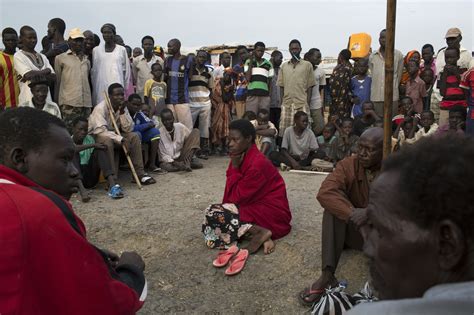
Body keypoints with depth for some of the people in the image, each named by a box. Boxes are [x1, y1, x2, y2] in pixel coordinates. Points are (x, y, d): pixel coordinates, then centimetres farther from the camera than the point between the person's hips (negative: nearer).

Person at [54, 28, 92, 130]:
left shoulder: (86, 60, 19)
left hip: (86, 103, 4)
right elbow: (57, 82, 8)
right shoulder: (60, 58, 6)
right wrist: (57, 103, 4)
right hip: (69, 103, -4)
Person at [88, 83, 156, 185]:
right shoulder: (100, 108, -22)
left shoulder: (123, 107, -4)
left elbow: (128, 129, -11)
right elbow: (100, 131, -34)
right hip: (97, 135, -6)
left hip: (114, 134, 6)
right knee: (107, 141, -38)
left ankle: (139, 173, -16)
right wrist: (121, 139, -39)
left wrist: (122, 112, -23)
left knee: (134, 136, -17)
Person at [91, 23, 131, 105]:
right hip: (101, 88, 1)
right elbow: (93, 71, 14)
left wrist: (125, 88, 7)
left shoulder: (122, 50, 8)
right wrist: (93, 88, 10)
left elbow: (126, 70, 11)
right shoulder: (96, 50, 12)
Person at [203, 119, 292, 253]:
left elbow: (237, 197, -18)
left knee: (213, 214, -17)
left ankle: (260, 232, -17)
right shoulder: (242, 157, 4)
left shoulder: (257, 163, -23)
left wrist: (235, 167, -16)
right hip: (255, 205, 9)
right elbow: (234, 194, 9)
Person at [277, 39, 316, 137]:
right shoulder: (283, 66, 13)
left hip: (302, 104, -2)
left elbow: (310, 86, 4)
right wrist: (282, 103, 5)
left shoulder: (307, 65, 6)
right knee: (284, 131, -2)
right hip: (286, 104, 2)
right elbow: (281, 86, 13)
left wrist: (308, 104, -3)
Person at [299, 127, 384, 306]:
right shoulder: (348, 165, -11)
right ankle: (327, 276, -32)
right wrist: (352, 214, -38)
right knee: (333, 205, -26)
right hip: (354, 229, 1)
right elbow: (325, 192, -26)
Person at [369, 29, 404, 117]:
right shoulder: (372, 56, 10)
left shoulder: (398, 55, 4)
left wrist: (393, 88, 5)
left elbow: (399, 74, 7)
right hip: (376, 96, 2)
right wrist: (376, 87, 8)